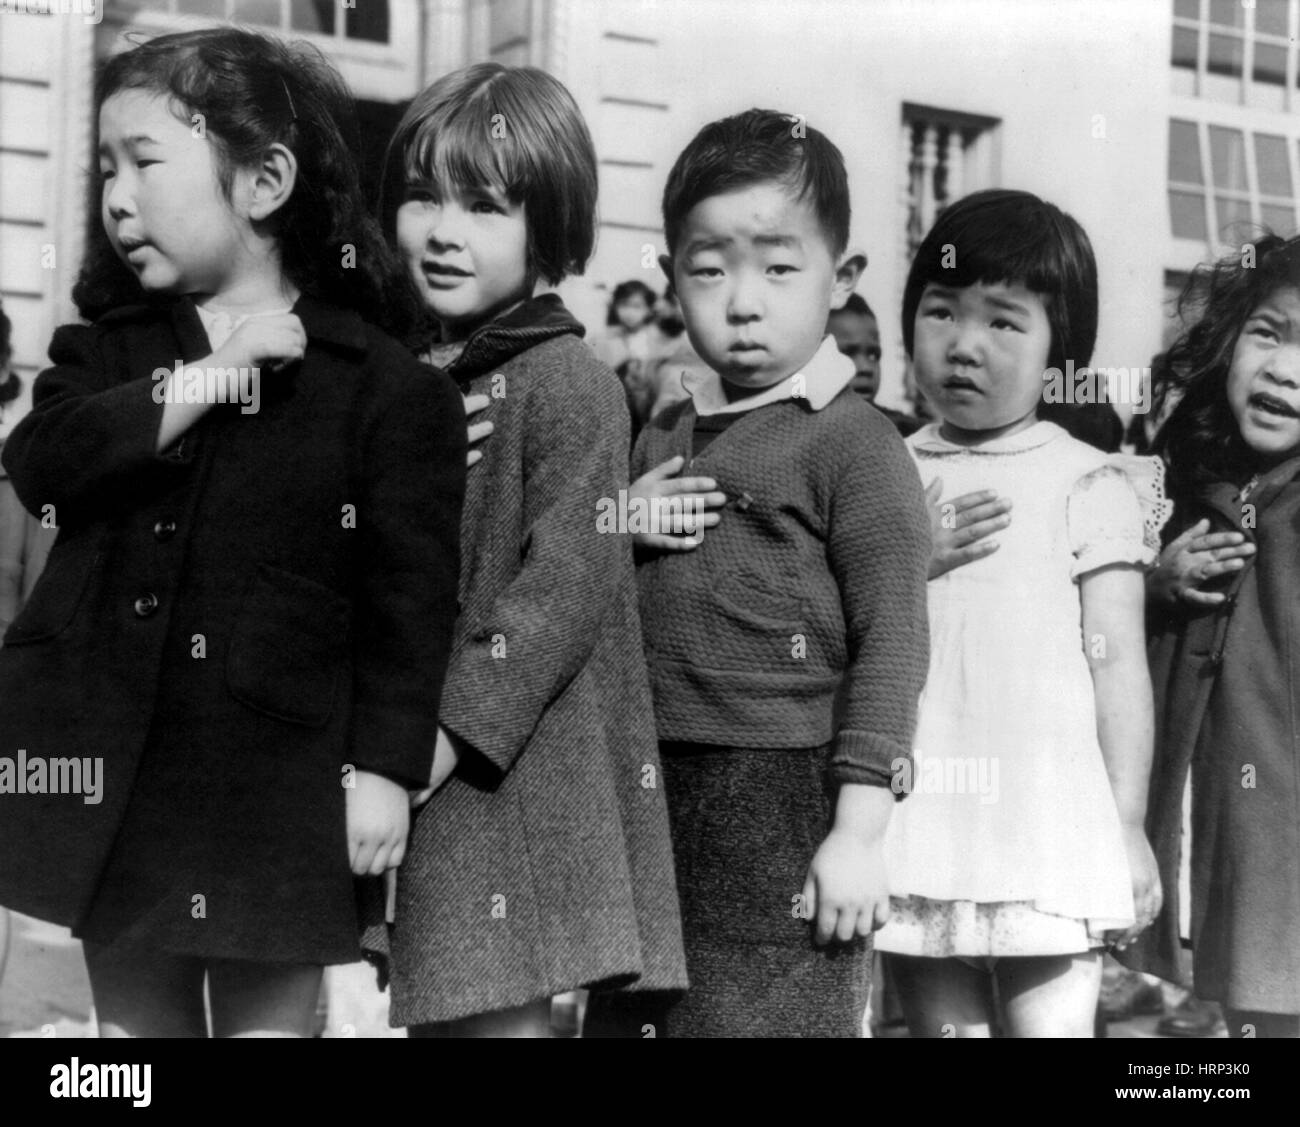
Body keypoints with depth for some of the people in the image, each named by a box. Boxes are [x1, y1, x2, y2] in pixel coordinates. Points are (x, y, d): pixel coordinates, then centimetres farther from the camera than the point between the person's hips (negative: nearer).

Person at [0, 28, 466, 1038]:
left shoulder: (382, 383, -5)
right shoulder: (105, 353, 9)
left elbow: (410, 588, -8)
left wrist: (387, 765, -12)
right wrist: (206, 379, -17)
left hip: (277, 781, -4)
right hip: (115, 763, 4)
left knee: (273, 1015, 6)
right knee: (134, 1019, 15)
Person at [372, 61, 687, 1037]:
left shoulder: (569, 380, -9)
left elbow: (567, 580, -17)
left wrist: (456, 726, -22)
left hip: (515, 767, -7)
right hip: (412, 772, 7)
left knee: (500, 1013, -5)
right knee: (432, 1012, 13)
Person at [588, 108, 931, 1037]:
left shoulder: (854, 444, -7)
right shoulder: (663, 440, 14)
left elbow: (891, 642, -11)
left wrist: (859, 829, -15)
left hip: (786, 808, -6)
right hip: (650, 801, 7)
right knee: (628, 1013, 13)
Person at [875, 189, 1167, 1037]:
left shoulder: (1087, 486, -1)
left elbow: (1118, 664, -1)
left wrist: (1128, 828, -2)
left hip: (1045, 825, -3)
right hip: (919, 823, 3)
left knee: (1054, 1022, -4)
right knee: (940, 1022, 11)